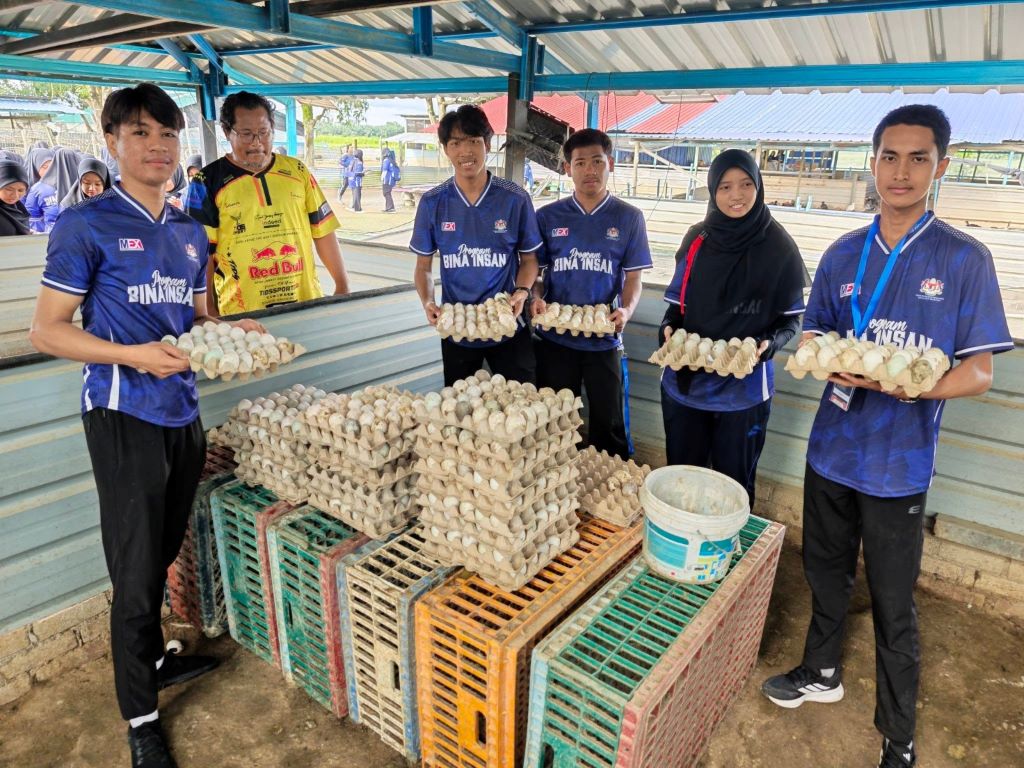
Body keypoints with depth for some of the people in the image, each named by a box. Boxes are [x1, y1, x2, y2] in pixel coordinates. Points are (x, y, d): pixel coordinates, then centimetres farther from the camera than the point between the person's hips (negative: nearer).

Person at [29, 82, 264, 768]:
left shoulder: (190, 231, 11)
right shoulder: (86, 226, -8)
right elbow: (46, 331, -9)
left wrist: (231, 332, -1)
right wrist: (134, 355, -22)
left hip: (183, 413, 6)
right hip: (125, 417, -6)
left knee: (164, 555, 20)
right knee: (136, 572, 3)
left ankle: (154, 658, 42)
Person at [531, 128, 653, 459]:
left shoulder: (629, 218, 1)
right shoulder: (548, 217, 3)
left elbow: (633, 278, 1)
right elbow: (535, 272, 6)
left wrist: (626, 310, -19)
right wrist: (536, 299, -16)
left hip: (604, 339, -1)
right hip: (554, 337, 1)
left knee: (609, 425, 9)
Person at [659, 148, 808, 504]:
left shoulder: (778, 247, -5)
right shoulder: (698, 239, 4)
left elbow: (790, 317, 0)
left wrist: (768, 343, -19)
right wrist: (670, 327, -10)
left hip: (744, 388, -3)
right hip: (685, 380, 3)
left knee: (733, 483, 10)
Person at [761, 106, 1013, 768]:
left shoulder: (965, 259, -7)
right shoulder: (844, 255, 4)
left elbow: (979, 371, -8)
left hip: (899, 463, -4)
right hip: (832, 447, 4)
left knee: (893, 606, 7)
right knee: (825, 570, 20)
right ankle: (822, 672, 45)